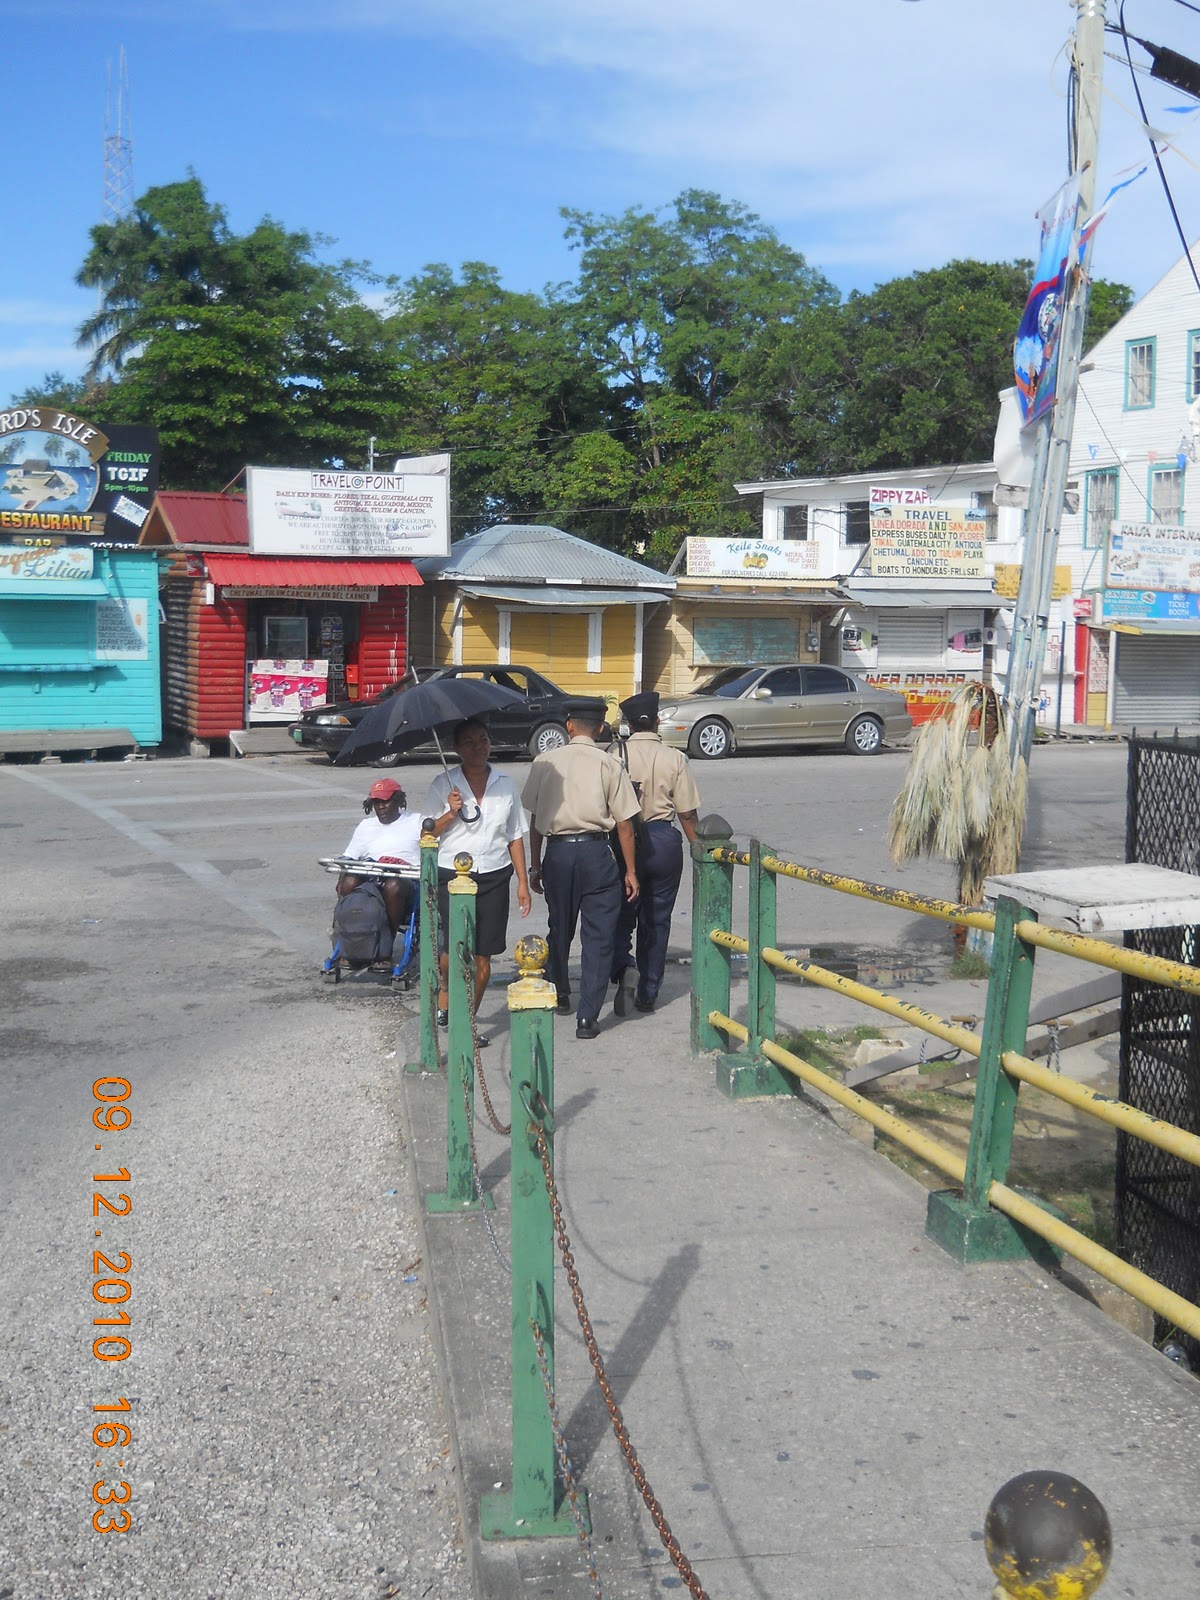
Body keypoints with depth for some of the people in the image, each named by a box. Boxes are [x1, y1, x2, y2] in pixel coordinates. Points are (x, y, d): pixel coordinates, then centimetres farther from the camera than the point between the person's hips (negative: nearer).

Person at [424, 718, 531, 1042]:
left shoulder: (505, 784, 7)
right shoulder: (444, 784, 0)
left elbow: (515, 837, 11)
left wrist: (523, 882, 7)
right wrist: (450, 814, -16)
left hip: (494, 878, 2)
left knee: (483, 956, 3)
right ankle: (444, 996, 28)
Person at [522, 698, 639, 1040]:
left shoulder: (545, 762, 3)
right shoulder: (608, 764, -4)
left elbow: (535, 818, 6)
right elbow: (624, 822, -5)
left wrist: (534, 865, 15)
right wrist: (630, 871, 2)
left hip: (557, 852, 3)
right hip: (596, 852, -3)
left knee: (559, 928, 22)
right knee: (598, 936, 4)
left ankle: (559, 993, 42)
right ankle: (588, 1017, 1)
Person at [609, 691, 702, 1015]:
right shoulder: (675, 759, -5)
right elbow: (687, 813, -3)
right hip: (664, 840, 1)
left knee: (622, 914, 12)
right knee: (657, 919, 11)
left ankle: (620, 969, -16)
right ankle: (648, 994, 16)